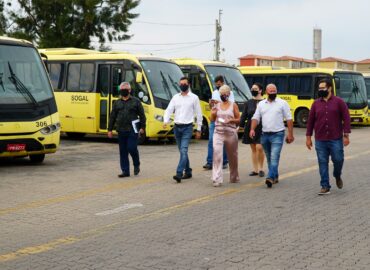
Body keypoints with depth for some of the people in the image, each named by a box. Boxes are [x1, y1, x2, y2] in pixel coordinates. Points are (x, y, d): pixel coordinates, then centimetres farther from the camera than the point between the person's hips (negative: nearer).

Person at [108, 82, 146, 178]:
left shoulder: (136, 101, 4)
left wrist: (142, 127, -3)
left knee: (132, 148, -11)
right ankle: (125, 171, 10)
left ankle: (136, 165, 15)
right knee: (123, 151, 4)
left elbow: (142, 115, 4)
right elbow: (112, 117, 15)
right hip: (121, 130, 4)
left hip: (132, 130, -4)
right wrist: (110, 129, 10)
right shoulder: (117, 103, 14)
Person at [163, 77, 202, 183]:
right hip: (177, 127, 5)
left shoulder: (194, 98, 1)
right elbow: (169, 109, 4)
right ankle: (187, 172, 25)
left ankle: (179, 174, -23)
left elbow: (199, 114, 3)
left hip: (187, 127, -5)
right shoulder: (175, 97, 11)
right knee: (182, 151, 12)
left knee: (183, 150, -16)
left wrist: (198, 130, 2)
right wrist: (166, 121, -15)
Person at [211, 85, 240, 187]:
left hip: (231, 133, -1)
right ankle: (217, 179, -16)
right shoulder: (217, 105, 8)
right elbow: (212, 119, 13)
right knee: (217, 154, -15)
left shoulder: (233, 105, 1)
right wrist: (213, 113, -8)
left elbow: (239, 119, 3)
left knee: (232, 156, 12)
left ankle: (234, 177, 32)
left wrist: (231, 120, -16)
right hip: (218, 133, 1)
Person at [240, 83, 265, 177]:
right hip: (250, 128, 4)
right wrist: (241, 126, 0)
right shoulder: (248, 103, 11)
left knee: (259, 147, -15)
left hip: (261, 128, -4)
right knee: (253, 149, 8)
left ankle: (261, 168, 2)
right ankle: (255, 169, 16)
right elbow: (244, 116, 10)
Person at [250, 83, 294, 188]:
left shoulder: (282, 103, -1)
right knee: (269, 158, 13)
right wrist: (252, 129, -8)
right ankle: (275, 177, 25)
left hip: (277, 134, -5)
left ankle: (270, 178, -25)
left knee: (274, 157, -16)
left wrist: (290, 134, -7)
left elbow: (289, 119, -2)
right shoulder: (261, 104, 11)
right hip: (265, 135, 5)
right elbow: (256, 118, 9)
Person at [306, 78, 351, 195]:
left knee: (338, 160, 1)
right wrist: (308, 137, 7)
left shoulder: (339, 102, -1)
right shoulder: (316, 104, 7)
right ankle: (325, 186, 10)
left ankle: (337, 176, 32)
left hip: (336, 139, -2)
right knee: (322, 163, 2)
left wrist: (346, 135, -9)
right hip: (320, 140, 2)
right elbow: (310, 121, 10)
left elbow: (346, 119, -3)